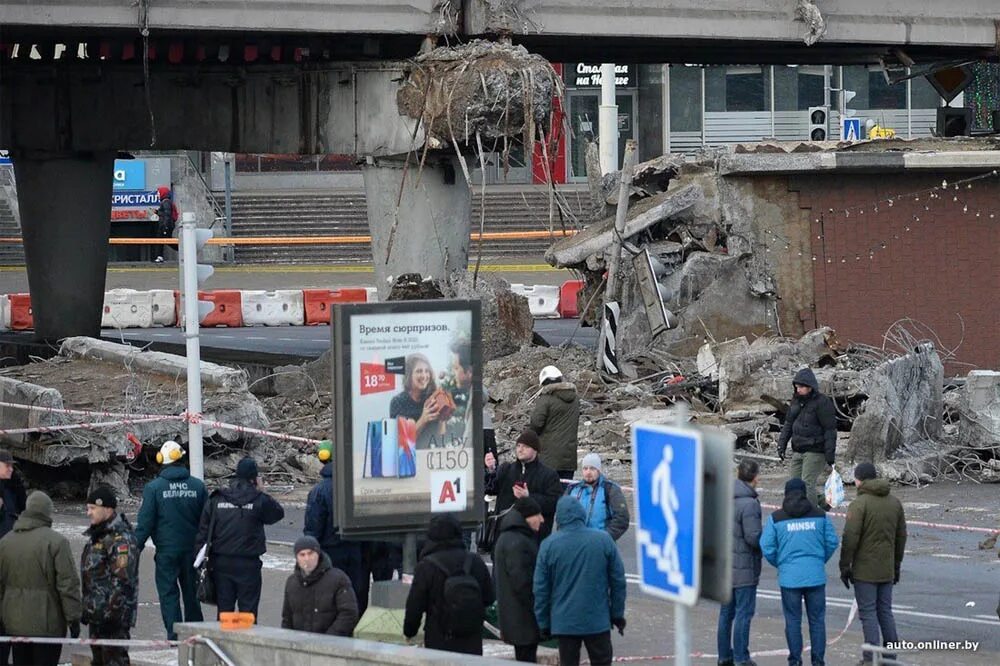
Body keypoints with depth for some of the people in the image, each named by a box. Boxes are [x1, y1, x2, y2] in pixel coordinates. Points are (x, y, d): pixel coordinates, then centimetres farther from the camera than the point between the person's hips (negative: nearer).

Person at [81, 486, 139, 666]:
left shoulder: (121, 538, -17)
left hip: (114, 617, -11)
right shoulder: (97, 535, 16)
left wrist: (111, 614, -24)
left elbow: (122, 581, -22)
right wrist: (86, 610, 23)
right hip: (97, 614, 11)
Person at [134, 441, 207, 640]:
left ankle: (174, 635, -5)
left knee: (168, 593, 2)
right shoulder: (197, 486, 0)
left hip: (166, 550, -3)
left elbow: (145, 522, -8)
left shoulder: (154, 487, -9)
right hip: (192, 548, 3)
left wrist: (136, 548, -1)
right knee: (191, 593, 15)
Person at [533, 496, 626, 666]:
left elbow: (540, 589, -2)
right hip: (598, 621, 0)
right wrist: (617, 614, 11)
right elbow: (618, 581, 0)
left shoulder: (548, 545, -6)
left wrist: (543, 623, 8)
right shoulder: (604, 540, -5)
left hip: (564, 623, 0)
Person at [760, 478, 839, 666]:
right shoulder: (820, 515, 2)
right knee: (817, 619, 7)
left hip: (789, 577, -1)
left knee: (793, 620, 7)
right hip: (816, 576, 1)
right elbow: (832, 542, 3)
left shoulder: (776, 518, -2)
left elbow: (767, 547, -3)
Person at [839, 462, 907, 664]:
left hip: (865, 570, -6)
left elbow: (850, 538, -16)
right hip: (887, 570, 6)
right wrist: (896, 565, 22)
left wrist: (844, 566, -9)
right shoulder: (894, 502, 9)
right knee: (885, 611, 14)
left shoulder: (859, 504, -13)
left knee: (868, 613, -3)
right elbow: (901, 536, 15)